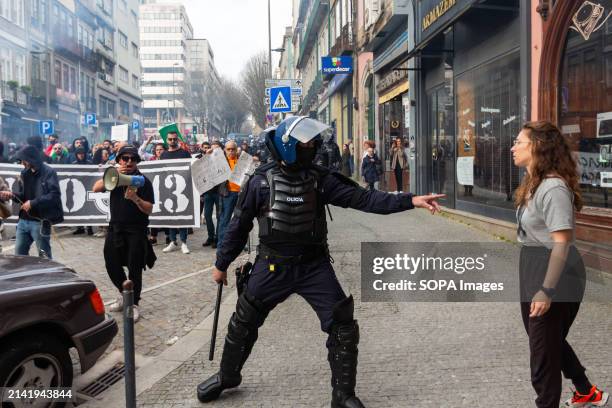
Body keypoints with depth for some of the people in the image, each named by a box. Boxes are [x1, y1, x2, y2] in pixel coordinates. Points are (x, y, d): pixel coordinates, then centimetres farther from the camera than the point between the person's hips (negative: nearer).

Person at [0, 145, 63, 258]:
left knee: (44, 256, 4)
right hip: (23, 220, 7)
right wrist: (12, 195, -7)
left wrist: (33, 203, -22)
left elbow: (54, 195, -20)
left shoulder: (48, 172, -10)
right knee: (19, 254, 13)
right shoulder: (25, 173, 12)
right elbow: (22, 195, 15)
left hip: (40, 222, -7)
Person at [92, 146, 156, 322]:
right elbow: (96, 188, -9)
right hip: (115, 228, 4)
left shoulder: (143, 181, -3)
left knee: (134, 269, -2)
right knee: (112, 265, 8)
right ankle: (124, 295, 32)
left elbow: (149, 209, -8)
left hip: (136, 230, -4)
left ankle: (134, 303, 13)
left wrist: (135, 198, -26)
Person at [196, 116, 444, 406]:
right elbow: (240, 225, -1)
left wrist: (409, 200, -22)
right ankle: (228, 376, 41)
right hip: (273, 265, 0)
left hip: (314, 265, 1)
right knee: (243, 323, 14)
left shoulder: (320, 178, -6)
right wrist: (221, 263, 7)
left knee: (343, 327, -5)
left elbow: (361, 198, -12)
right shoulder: (261, 181, -10)